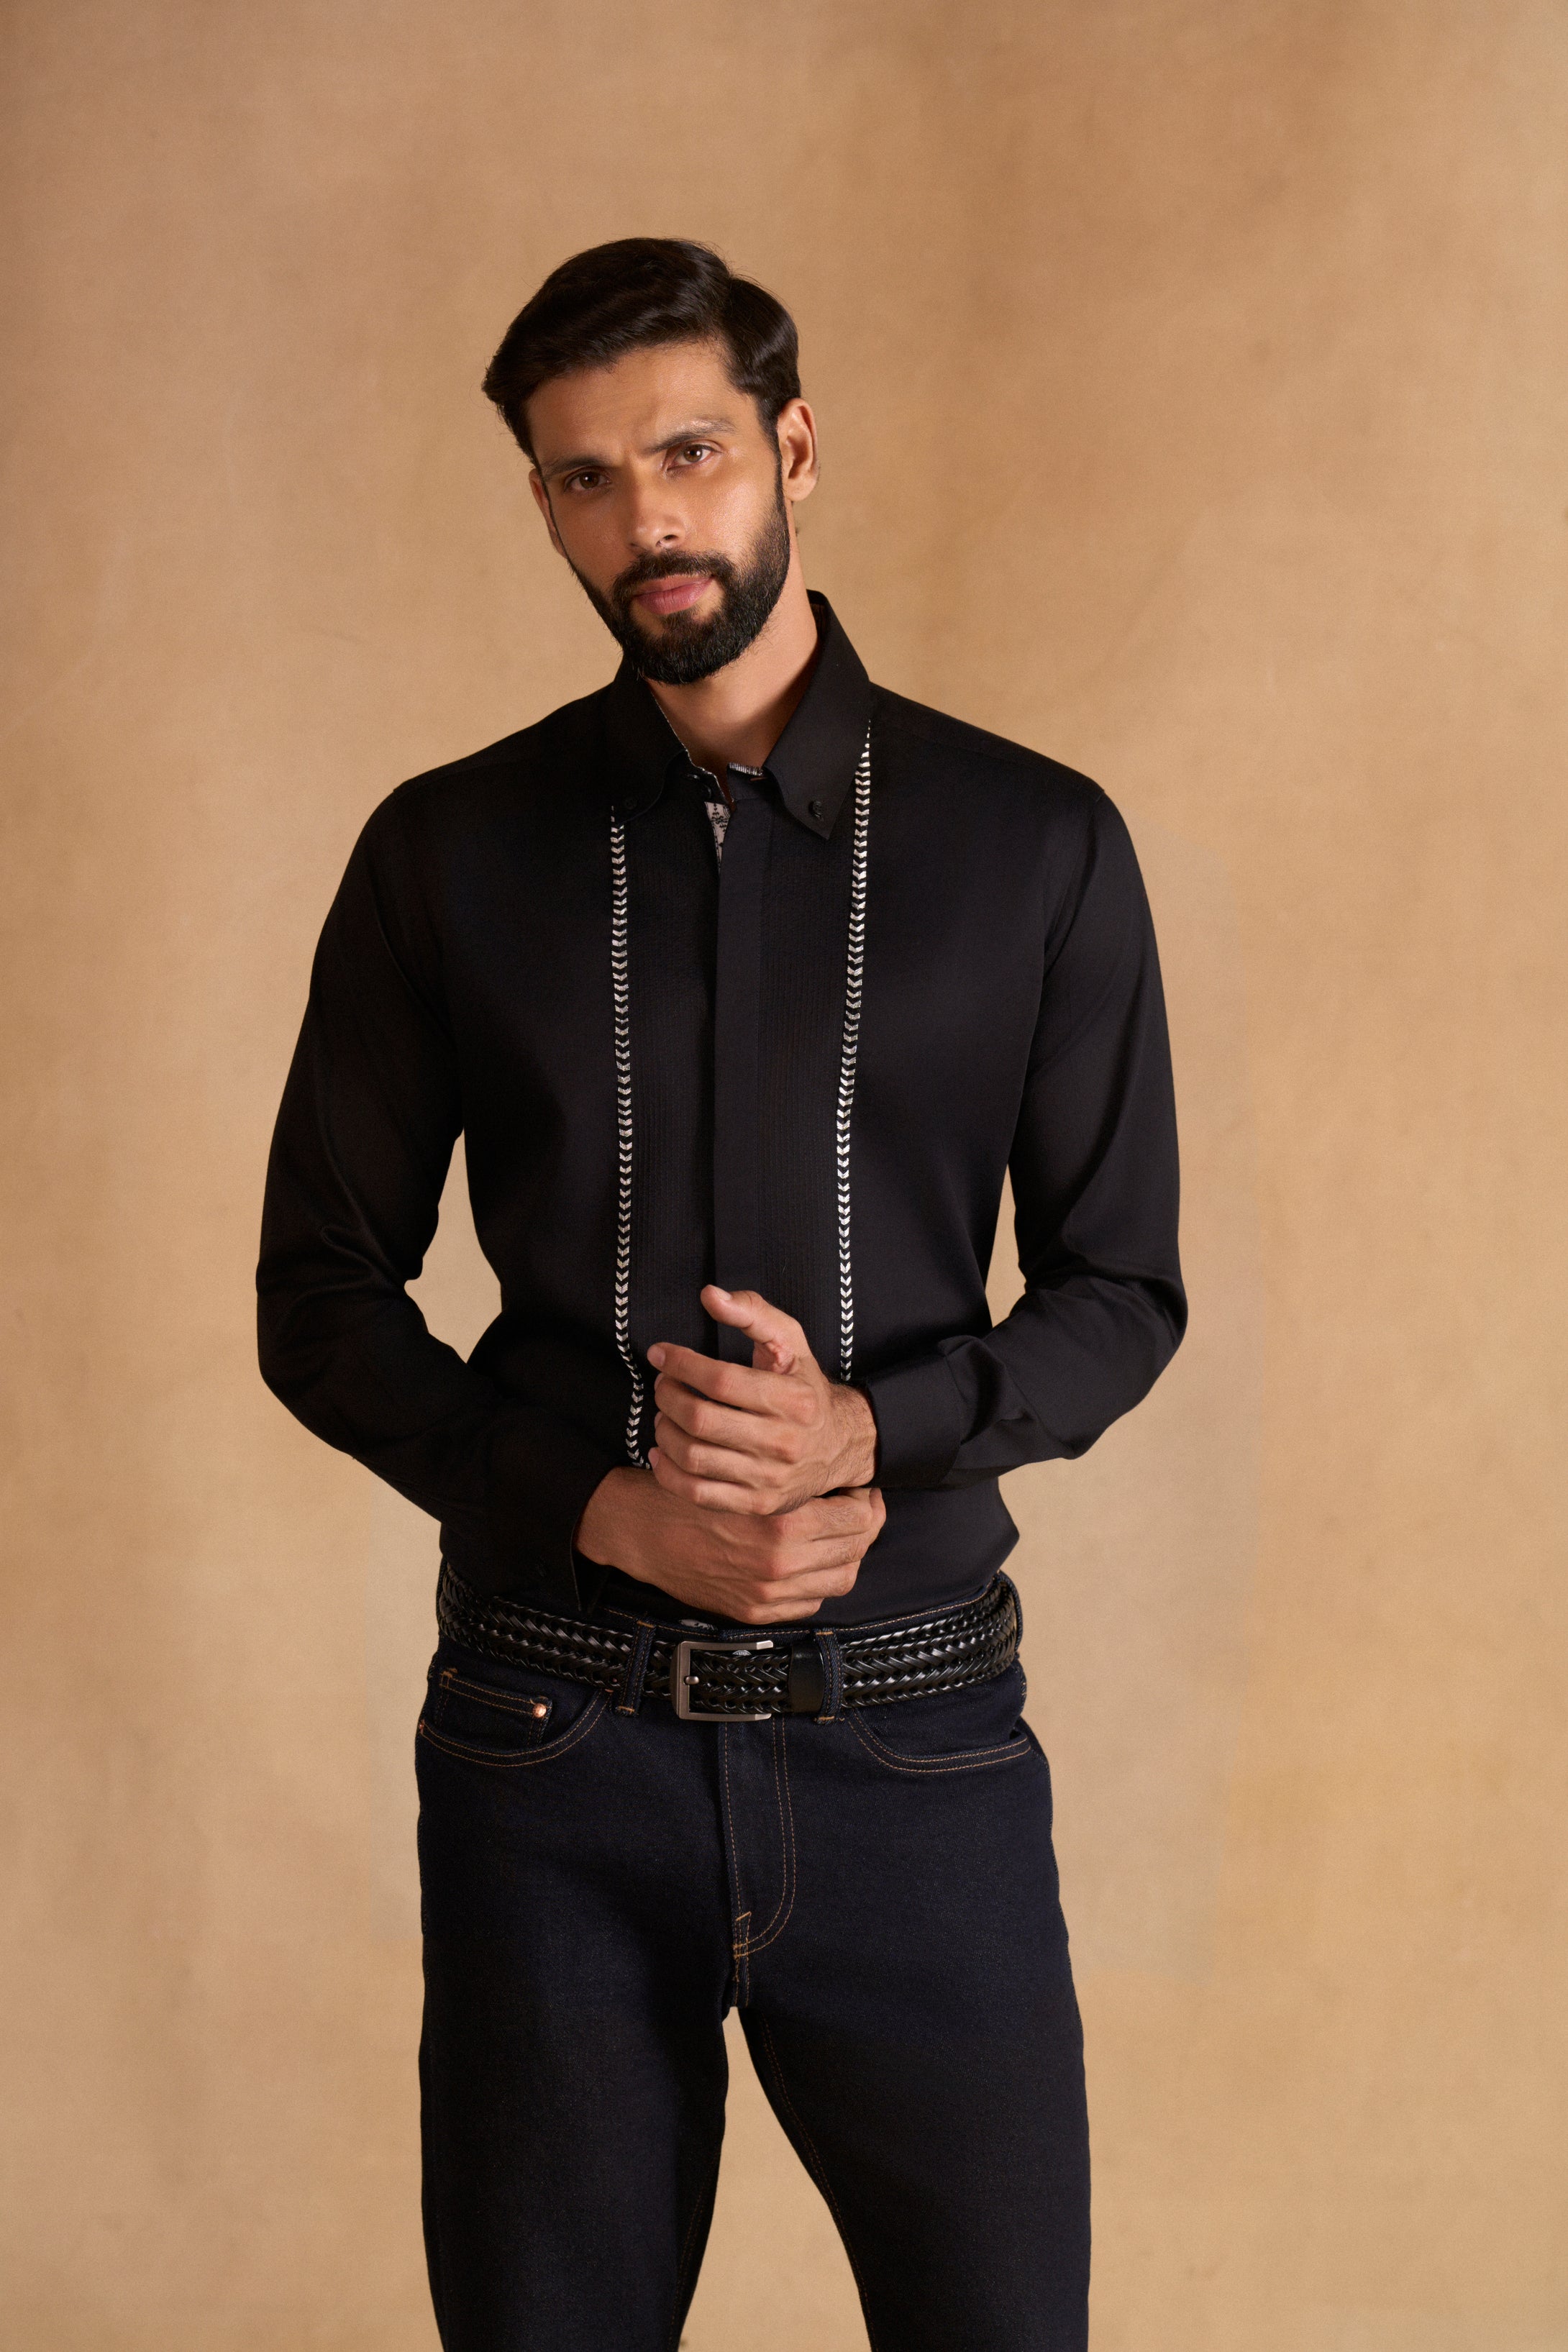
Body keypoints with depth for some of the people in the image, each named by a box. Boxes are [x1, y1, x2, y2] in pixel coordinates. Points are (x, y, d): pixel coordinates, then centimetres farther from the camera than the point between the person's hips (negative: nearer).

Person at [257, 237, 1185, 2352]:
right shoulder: (452, 856, 2)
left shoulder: (1035, 846, 0)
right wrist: (613, 1510, -12)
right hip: (554, 1740, 1)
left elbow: (1122, 1293, 4)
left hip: (916, 1735, 0)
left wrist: (867, 1431, -16)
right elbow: (321, 1301, 4)